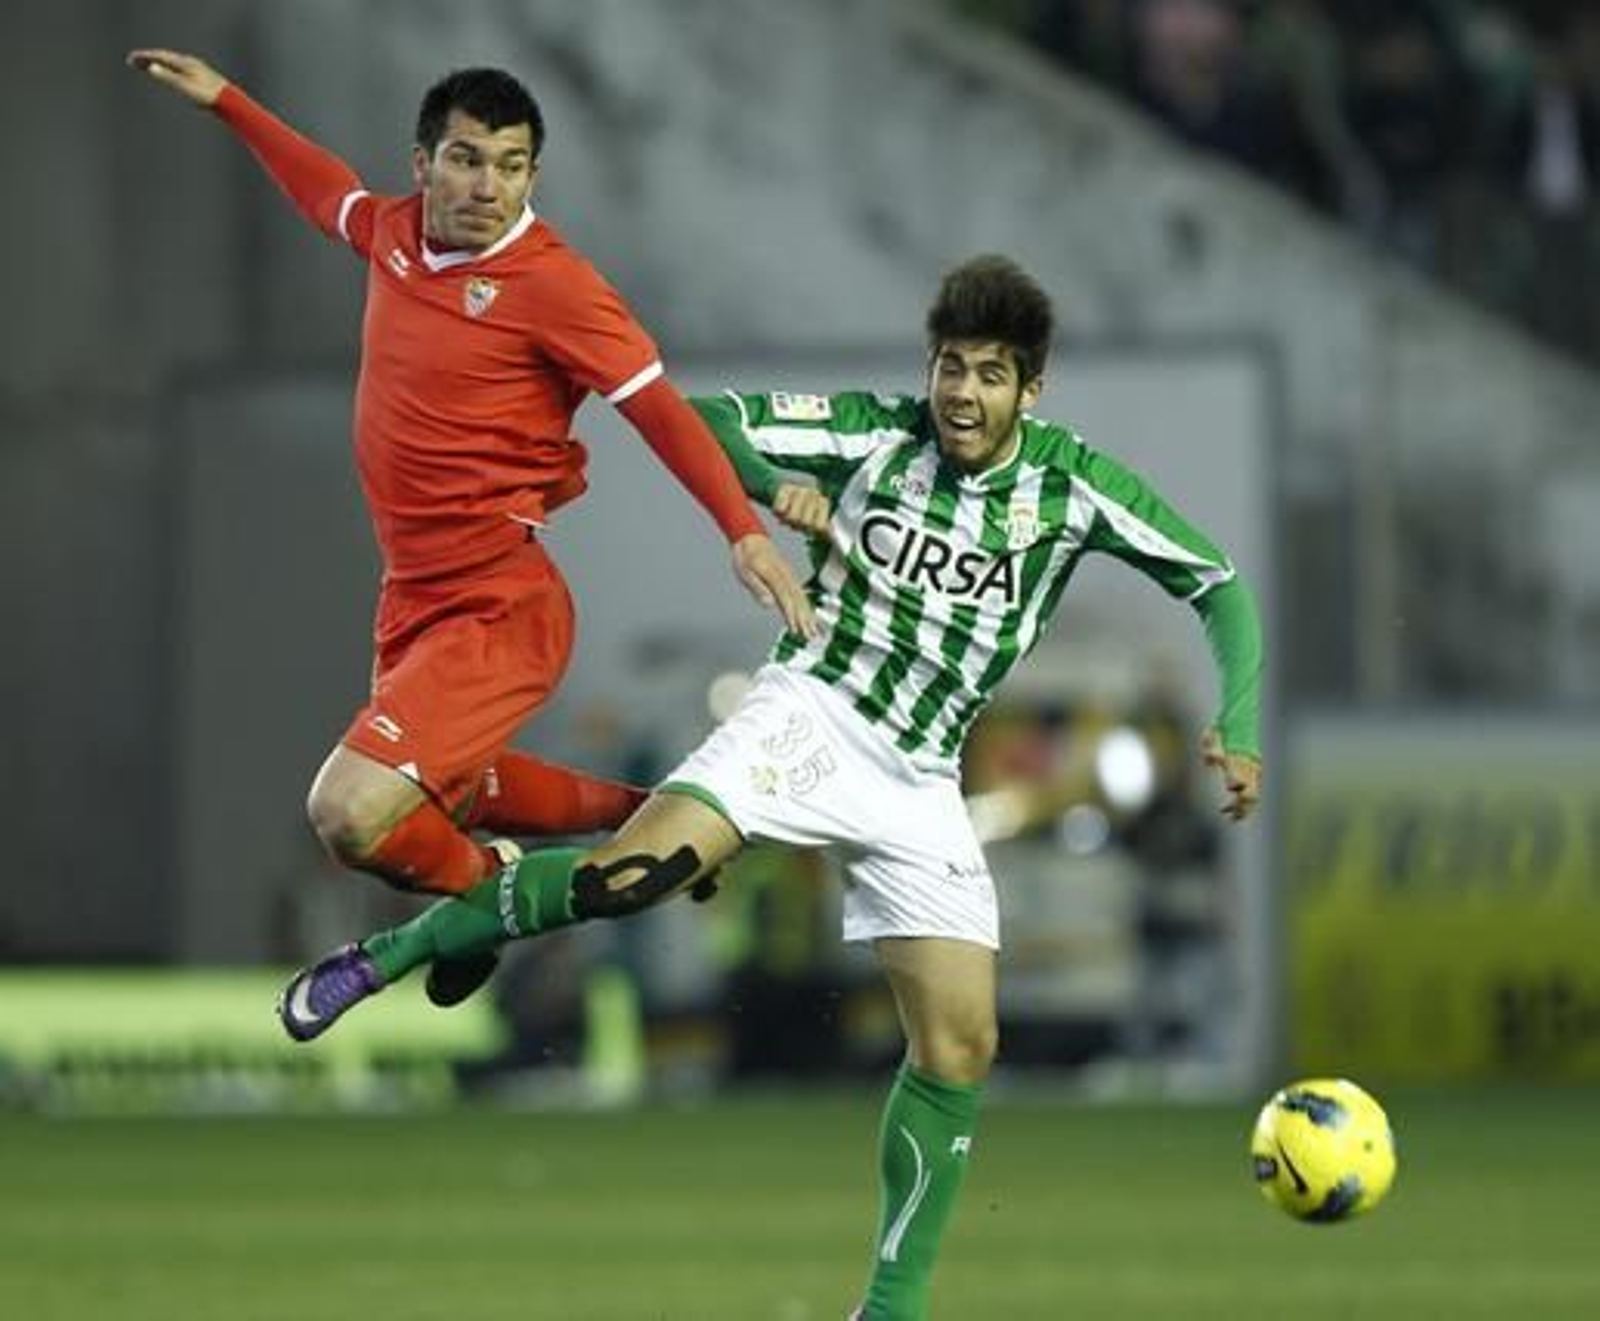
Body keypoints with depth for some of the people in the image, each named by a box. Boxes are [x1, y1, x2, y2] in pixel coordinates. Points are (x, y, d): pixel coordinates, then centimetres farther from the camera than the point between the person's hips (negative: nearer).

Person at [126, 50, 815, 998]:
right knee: (442, 795, 28)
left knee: (354, 816, -22)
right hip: (413, 597, 8)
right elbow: (331, 190, 27)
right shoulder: (397, 232, 3)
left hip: (497, 608, -8)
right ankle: (640, 812, 47)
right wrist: (224, 101, 34)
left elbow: (660, 409, -17)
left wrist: (745, 529, -28)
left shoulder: (550, 282, -17)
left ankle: (486, 888, 8)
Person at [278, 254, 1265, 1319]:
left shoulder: (1074, 484, -2)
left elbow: (1217, 581, 5)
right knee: (639, 870, -28)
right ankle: (386, 957, -12)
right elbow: (706, 422, -3)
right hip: (813, 716, -3)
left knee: (961, 1046, -7)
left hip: (921, 780, 3)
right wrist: (773, 484, -23)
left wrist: (1238, 726, -7)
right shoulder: (872, 435, -5)